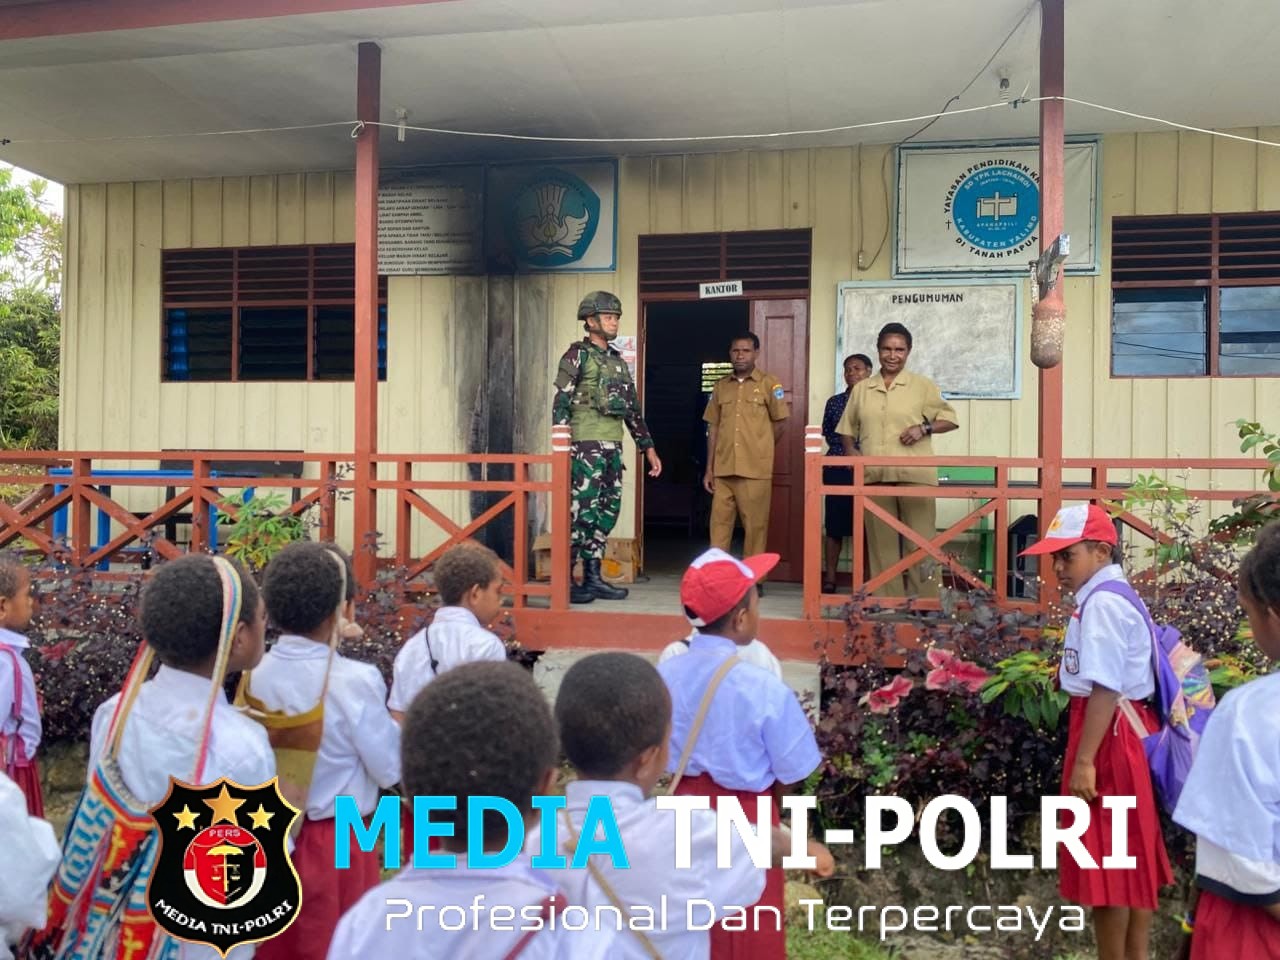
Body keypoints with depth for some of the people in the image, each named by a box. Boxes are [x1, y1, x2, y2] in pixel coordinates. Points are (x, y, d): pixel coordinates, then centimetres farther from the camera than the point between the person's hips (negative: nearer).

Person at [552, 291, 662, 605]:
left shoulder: (618, 361, 20)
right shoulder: (577, 355, -2)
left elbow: (633, 408, 22)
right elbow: (560, 402, -9)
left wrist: (648, 447, 19)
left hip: (613, 446, 7)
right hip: (586, 445, -7)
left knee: (607, 512, 8)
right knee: (582, 512, -8)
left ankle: (593, 576, 16)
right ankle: (566, 580, -1)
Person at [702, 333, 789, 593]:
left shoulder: (770, 384, 1)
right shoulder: (721, 386, 11)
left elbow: (778, 424, 5)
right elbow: (713, 428, 11)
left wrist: (759, 452, 8)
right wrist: (709, 468, 7)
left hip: (755, 469, -3)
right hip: (723, 469, 3)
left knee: (755, 525, 2)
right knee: (719, 523, 4)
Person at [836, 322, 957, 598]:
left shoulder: (923, 386, 6)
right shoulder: (861, 389, 14)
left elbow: (950, 419, 8)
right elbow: (848, 430, 19)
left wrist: (925, 427, -10)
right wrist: (853, 454, 1)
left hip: (915, 476, -3)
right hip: (875, 477, 3)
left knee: (920, 542, -2)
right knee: (881, 543, 8)